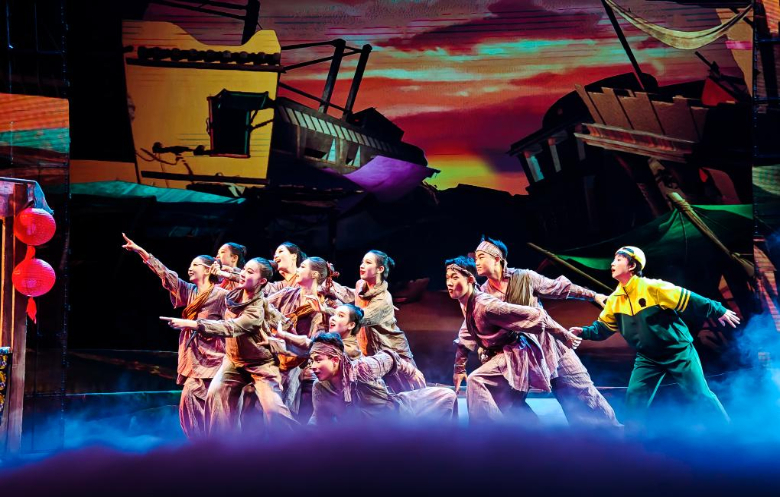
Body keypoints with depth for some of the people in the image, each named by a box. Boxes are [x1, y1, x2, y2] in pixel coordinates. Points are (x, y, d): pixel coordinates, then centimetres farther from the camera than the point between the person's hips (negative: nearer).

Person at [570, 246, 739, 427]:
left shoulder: (652, 287, -21)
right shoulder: (614, 300, -2)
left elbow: (688, 300, -19)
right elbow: (603, 327, 7)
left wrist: (719, 311, -18)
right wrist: (583, 332, -10)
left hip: (678, 351, -5)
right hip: (648, 357, 5)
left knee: (700, 394, -1)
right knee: (634, 397, -3)